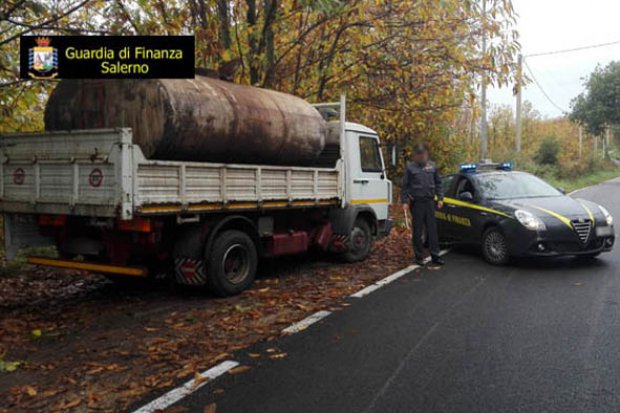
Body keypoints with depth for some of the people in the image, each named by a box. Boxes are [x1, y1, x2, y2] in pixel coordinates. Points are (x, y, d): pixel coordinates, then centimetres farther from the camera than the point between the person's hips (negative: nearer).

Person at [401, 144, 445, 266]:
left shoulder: (432, 165, 9)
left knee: (432, 230, 4)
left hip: (430, 201, 3)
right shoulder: (410, 167, 0)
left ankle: (435, 256, 9)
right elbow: (405, 186, 1)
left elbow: (438, 183, 14)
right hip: (416, 202, -2)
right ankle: (419, 256, 13)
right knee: (417, 231, 3)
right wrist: (404, 201, -6)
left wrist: (440, 198, 7)